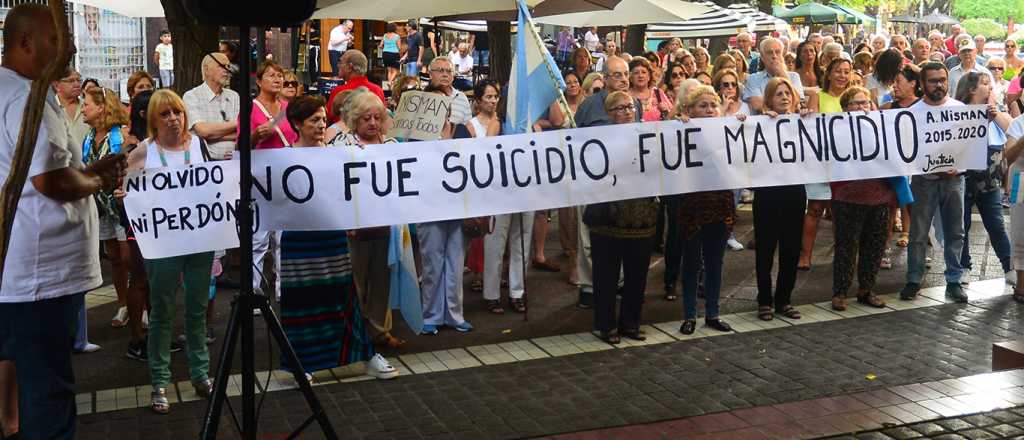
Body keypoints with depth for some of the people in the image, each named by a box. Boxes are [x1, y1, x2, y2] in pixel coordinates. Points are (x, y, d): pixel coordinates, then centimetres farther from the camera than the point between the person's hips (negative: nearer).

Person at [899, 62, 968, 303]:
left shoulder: (960, 108, 4)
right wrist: (934, 167, -15)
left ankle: (954, 281, 15)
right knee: (918, 234, 4)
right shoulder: (913, 112, -2)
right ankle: (913, 280, 14)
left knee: (955, 233, 6)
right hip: (924, 180, -2)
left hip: (954, 179, 2)